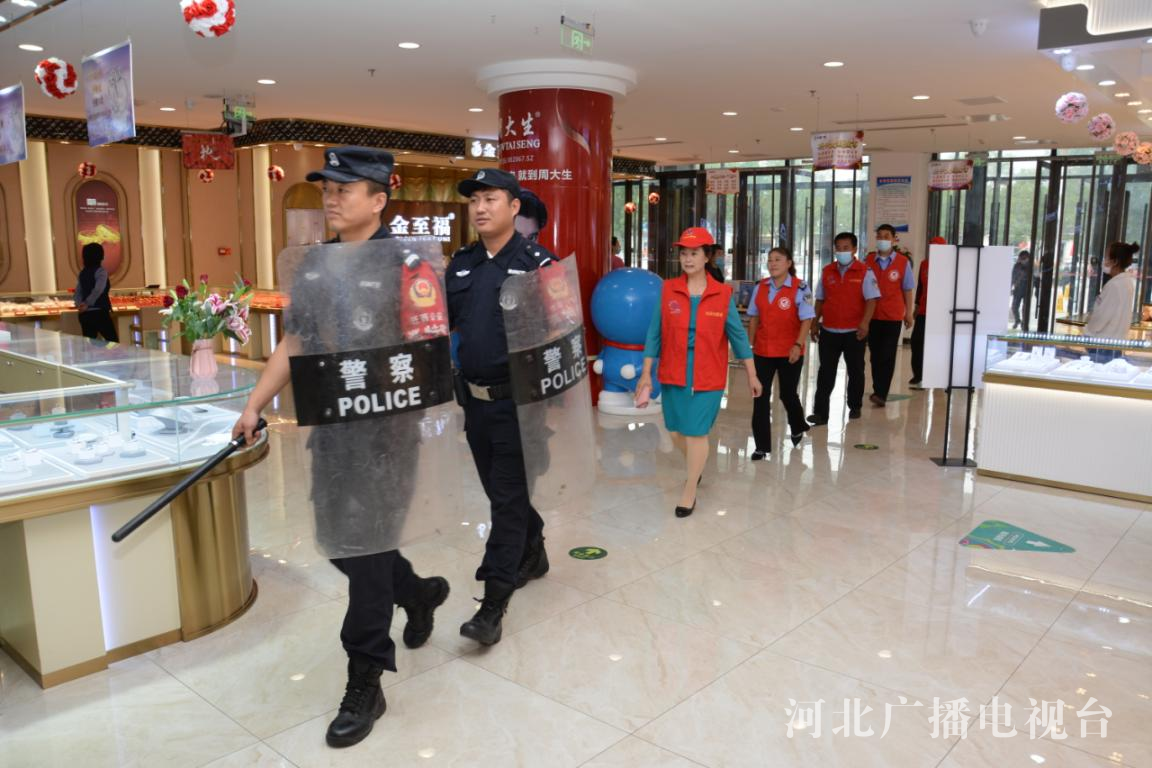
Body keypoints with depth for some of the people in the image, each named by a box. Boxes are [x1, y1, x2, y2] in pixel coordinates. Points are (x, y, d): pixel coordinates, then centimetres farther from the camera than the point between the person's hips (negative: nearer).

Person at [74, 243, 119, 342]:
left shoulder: (82, 273, 14)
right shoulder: (101, 271, -7)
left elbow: (77, 293, 8)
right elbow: (98, 290, -22)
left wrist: (80, 305, -6)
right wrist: (87, 304, -20)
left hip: (85, 314, 7)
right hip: (99, 312, -7)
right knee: (113, 341, 0)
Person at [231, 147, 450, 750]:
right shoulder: (315, 266, 10)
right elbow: (293, 343, 15)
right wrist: (254, 406, 13)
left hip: (383, 429, -7)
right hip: (329, 427, 7)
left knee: (365, 548, 0)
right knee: (338, 542, 16)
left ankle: (364, 684, 16)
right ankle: (418, 593, 44)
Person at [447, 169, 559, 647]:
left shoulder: (538, 264, -8)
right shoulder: (461, 265, 9)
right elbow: (442, 322, 16)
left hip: (518, 401, -6)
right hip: (475, 399, 6)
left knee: (508, 496, -2)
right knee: (499, 489, 18)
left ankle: (494, 602, 5)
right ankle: (532, 554, 41)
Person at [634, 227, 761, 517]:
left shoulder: (723, 294, -5)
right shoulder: (668, 290, -3)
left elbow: (738, 335, 1)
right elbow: (654, 334, 0)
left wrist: (751, 375, 4)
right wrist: (646, 374, -1)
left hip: (708, 377, -2)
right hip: (673, 374, 2)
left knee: (696, 433, -2)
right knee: (678, 430, 14)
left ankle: (690, 491, 17)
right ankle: (696, 469, 44)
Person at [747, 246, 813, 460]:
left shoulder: (799, 288, -7)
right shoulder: (760, 287, 5)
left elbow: (806, 320, -11)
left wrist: (798, 345, -21)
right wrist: (749, 344, 9)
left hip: (789, 352, -3)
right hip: (763, 351, 3)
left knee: (788, 394, 12)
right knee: (761, 397, -1)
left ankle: (798, 427, 44)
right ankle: (762, 445, 6)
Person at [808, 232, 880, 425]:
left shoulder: (864, 272, -4)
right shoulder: (827, 272, 8)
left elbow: (871, 299, -10)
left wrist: (865, 323, -22)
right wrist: (815, 323, 11)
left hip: (854, 331, -2)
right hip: (829, 331, 3)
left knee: (855, 370, 12)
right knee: (826, 372, 0)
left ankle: (855, 406, 29)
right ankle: (820, 412, 0)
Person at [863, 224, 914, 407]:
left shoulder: (903, 262, -3)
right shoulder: (868, 260, 1)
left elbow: (907, 289, 2)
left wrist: (908, 313, 5)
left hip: (893, 316, -3)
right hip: (872, 314, 3)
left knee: (887, 356, -4)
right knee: (875, 355, 10)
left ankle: (881, 394, -5)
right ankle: (878, 392, 21)